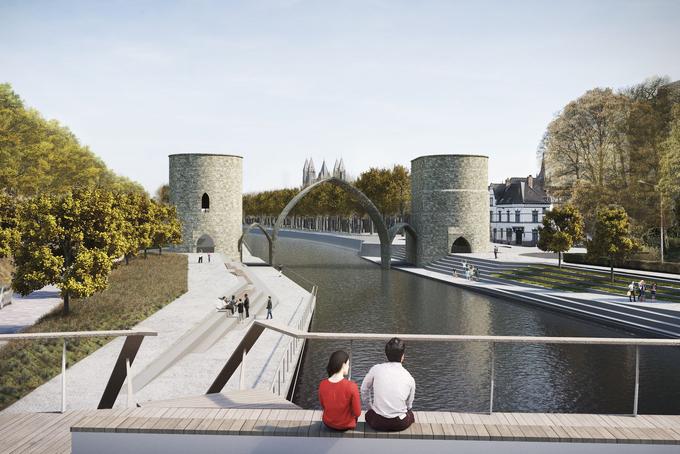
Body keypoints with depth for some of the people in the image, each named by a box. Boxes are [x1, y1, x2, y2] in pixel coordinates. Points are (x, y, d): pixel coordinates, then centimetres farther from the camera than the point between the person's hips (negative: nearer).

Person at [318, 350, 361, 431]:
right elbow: (357, 413, -19)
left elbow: (323, 406, -1)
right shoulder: (351, 386, -30)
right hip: (346, 425, -2)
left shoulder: (322, 384, -19)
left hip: (328, 422, 3)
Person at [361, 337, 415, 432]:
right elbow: (409, 405, 6)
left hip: (378, 423, 0)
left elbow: (364, 390, 6)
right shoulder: (410, 378, -5)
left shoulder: (376, 369, -7)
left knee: (369, 414, 34)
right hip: (400, 424, 0)